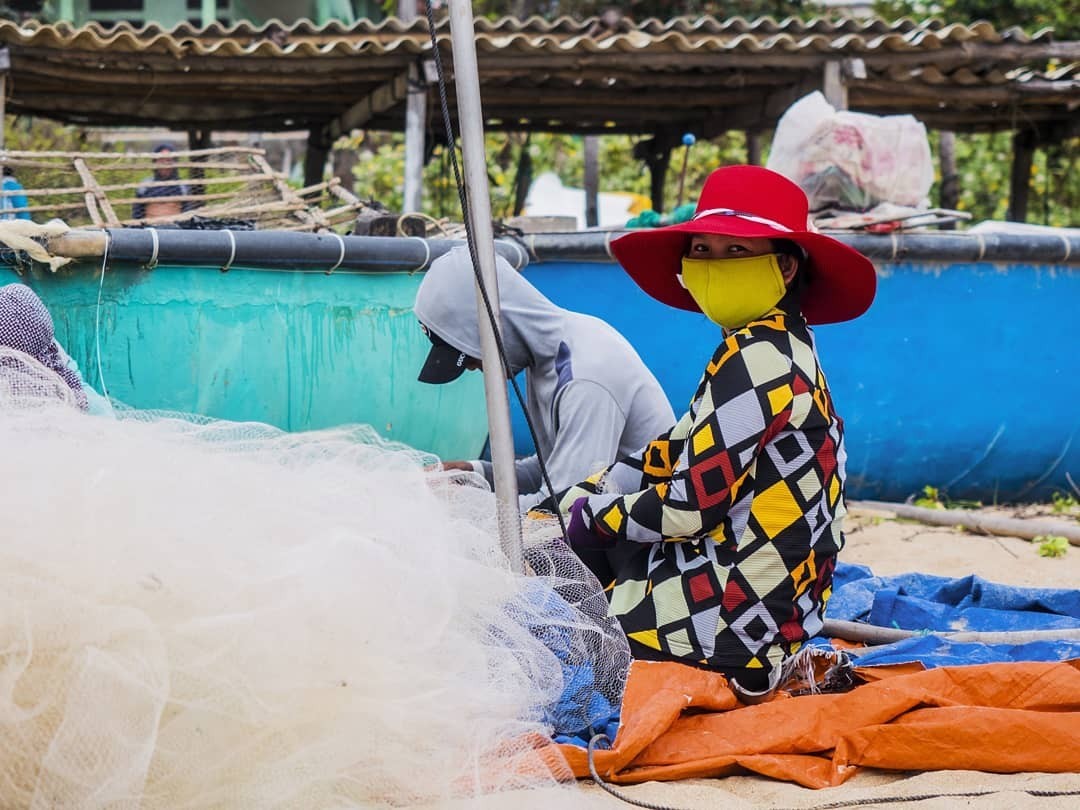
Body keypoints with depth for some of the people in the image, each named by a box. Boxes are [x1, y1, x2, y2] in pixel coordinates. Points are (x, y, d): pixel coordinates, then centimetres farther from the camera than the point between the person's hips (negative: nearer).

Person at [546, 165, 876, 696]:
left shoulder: (756, 358, -20)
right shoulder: (782, 347, 11)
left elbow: (690, 507, -22)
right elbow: (672, 453, 15)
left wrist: (594, 516, -6)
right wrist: (579, 500, 7)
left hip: (733, 616, -10)